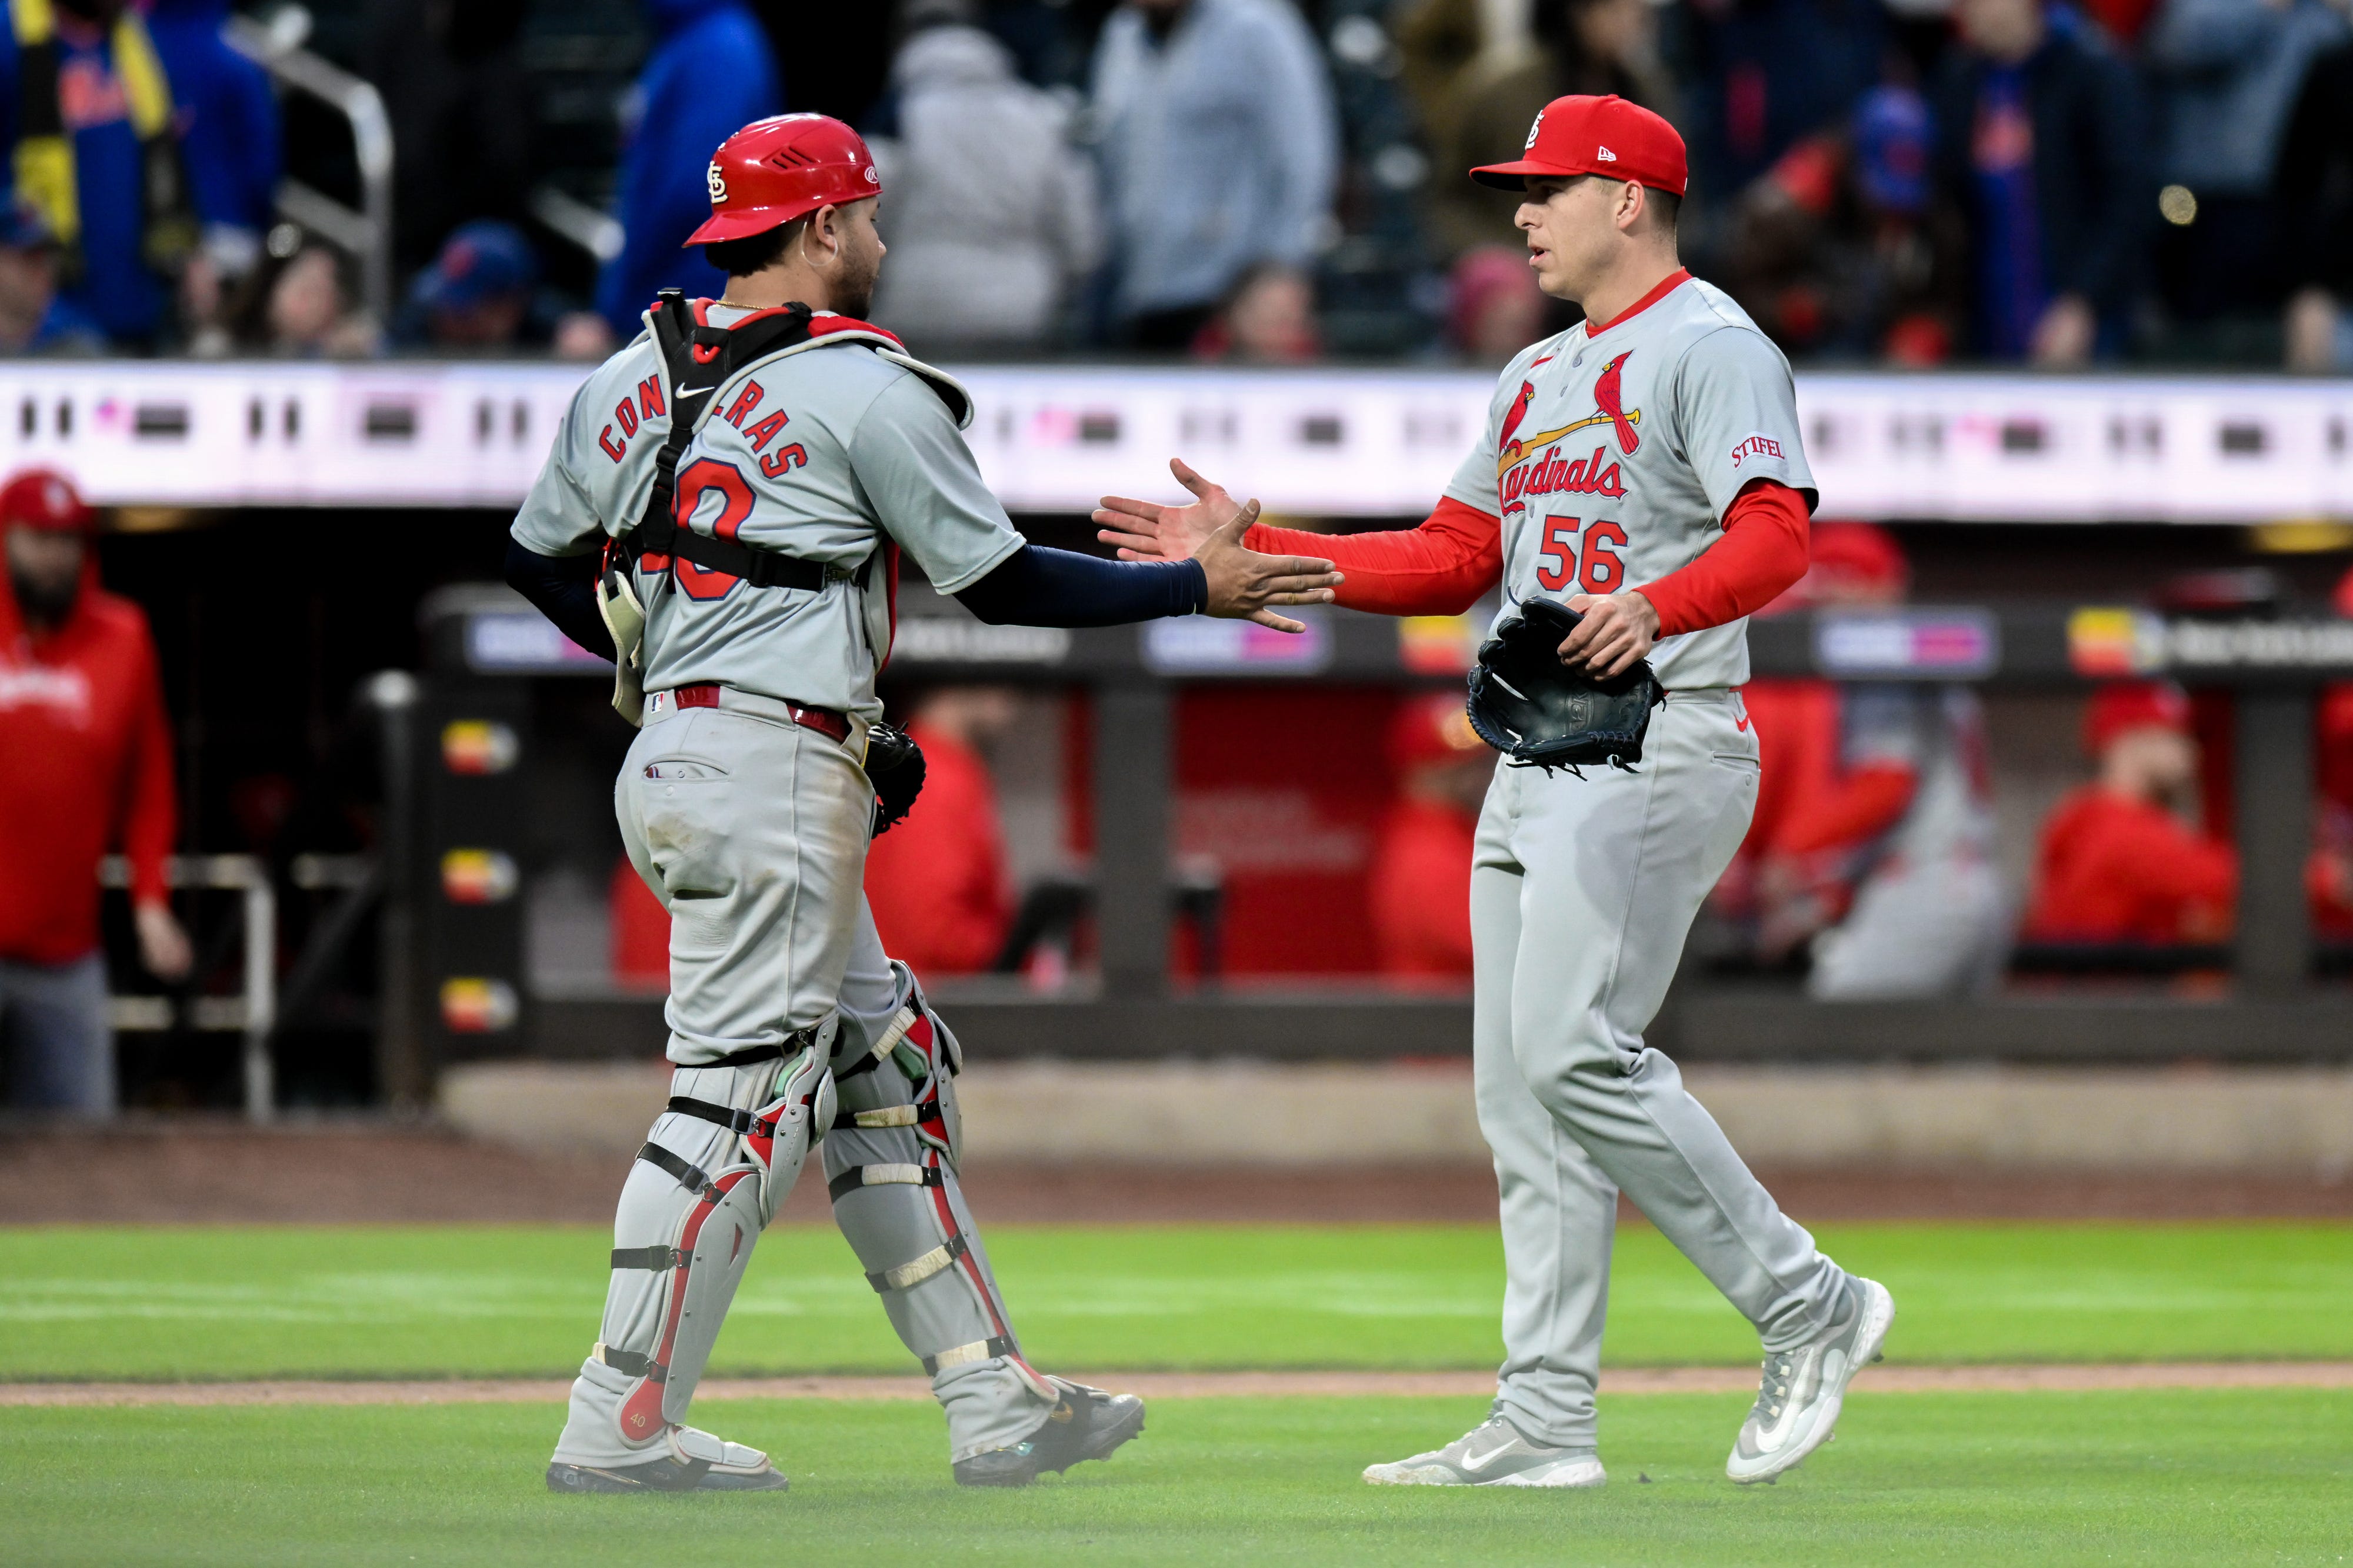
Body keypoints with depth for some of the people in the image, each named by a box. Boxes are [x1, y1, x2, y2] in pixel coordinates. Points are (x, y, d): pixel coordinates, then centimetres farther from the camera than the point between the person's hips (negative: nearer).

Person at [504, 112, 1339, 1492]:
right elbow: (1002, 580, -6)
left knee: (886, 1070, 13)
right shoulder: (866, 386, -8)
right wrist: (1199, 587, 3)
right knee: (748, 1091, -8)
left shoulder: (633, 377, 13)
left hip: (670, 759, 9)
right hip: (774, 769, -9)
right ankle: (623, 1428, -10)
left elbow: (541, 560, 19)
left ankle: (993, 1400, 13)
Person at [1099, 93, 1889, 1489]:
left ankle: (1808, 1308, -11)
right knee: (1523, 1087, 5)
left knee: (1574, 1051, -20)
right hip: (1536, 766, 10)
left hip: (1659, 749, -10)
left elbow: (1777, 536, -21)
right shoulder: (1541, 377, 23)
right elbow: (1451, 562, 24)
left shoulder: (1711, 347, -7)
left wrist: (1655, 605, -41)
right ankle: (1545, 1421, 5)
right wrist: (1252, 551, 17)